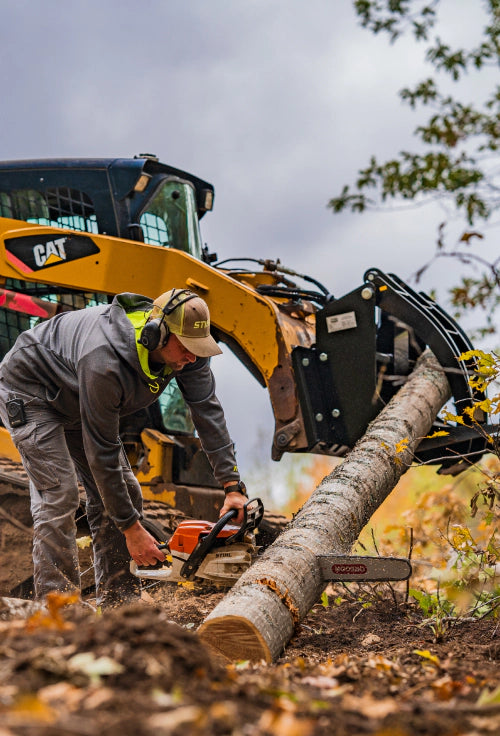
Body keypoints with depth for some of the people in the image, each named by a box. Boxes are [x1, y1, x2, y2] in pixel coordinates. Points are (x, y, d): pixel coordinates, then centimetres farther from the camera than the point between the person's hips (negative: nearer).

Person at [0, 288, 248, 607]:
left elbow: (209, 412, -18)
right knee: (60, 494, -20)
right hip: (28, 391, -8)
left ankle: (120, 602, 7)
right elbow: (101, 452, -35)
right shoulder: (105, 363, -42)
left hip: (72, 403, 8)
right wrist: (131, 529, -29)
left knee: (125, 493, 1)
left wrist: (233, 486, -25)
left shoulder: (184, 347, -23)